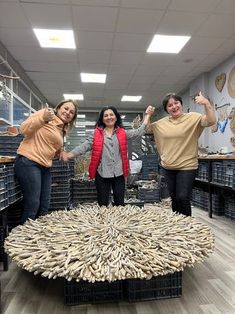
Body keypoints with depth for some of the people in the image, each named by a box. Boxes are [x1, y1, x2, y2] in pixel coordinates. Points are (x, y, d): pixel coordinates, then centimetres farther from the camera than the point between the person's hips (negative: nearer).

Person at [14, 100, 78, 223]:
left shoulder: (62, 130, 19)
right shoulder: (44, 113, -4)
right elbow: (23, 129, -14)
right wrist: (43, 119, -27)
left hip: (45, 167, 9)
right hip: (28, 162, -8)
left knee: (44, 207, 10)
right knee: (32, 205, -9)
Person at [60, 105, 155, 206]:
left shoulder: (123, 133, 10)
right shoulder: (96, 133, 4)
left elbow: (139, 132, 7)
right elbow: (84, 146, -4)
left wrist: (147, 115, 8)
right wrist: (69, 155, -18)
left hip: (119, 174, 1)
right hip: (102, 174, -1)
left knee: (120, 204, 11)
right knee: (103, 205, 8)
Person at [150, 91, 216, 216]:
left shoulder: (193, 117, -7)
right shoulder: (161, 122, 6)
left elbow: (211, 121, -21)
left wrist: (207, 103, -33)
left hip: (186, 166, -4)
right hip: (168, 167, 5)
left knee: (183, 198, -7)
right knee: (174, 198, 17)